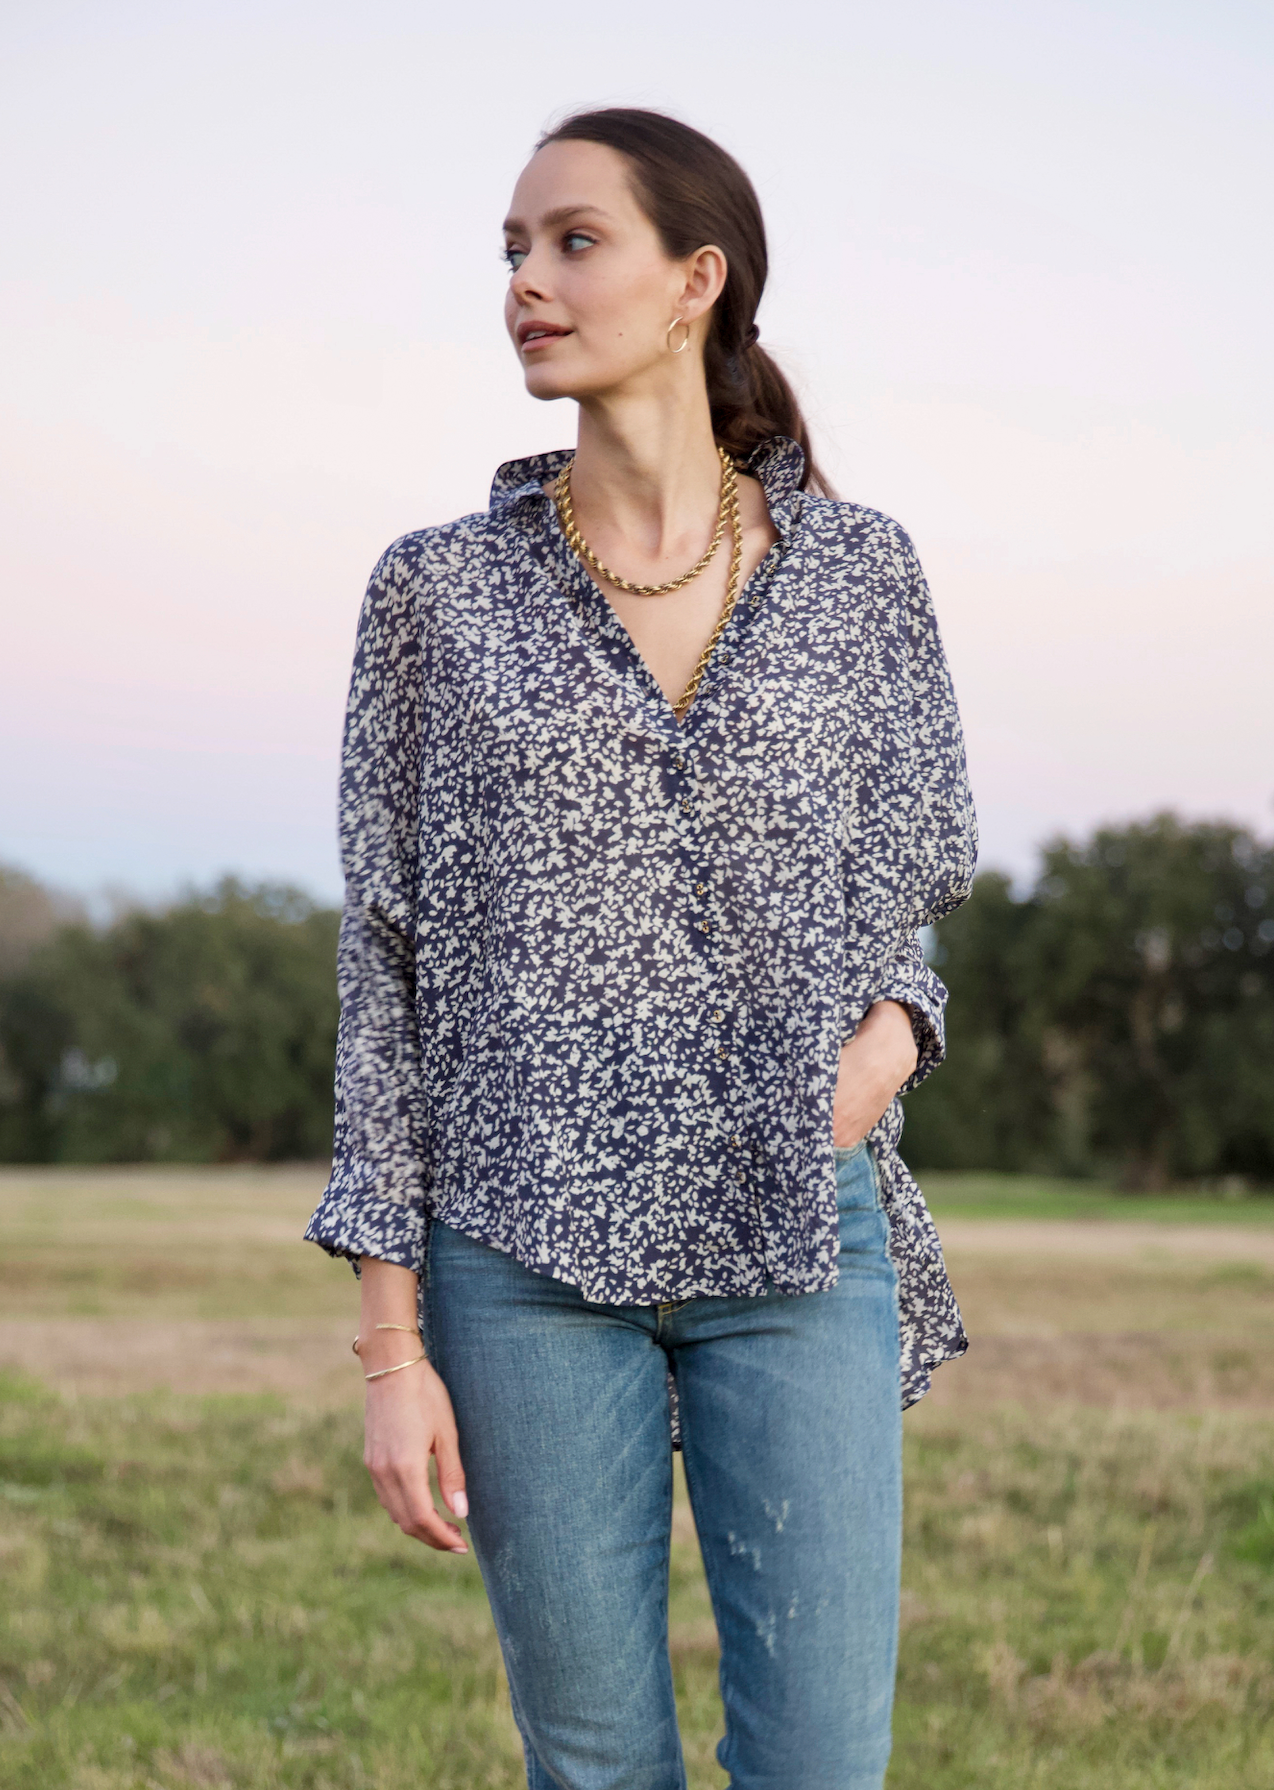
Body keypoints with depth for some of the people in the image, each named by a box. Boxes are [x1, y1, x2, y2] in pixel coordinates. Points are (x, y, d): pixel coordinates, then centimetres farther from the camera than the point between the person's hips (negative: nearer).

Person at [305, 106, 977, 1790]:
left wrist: (895, 1025, -9)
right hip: (529, 1254, 0)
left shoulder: (857, 570, 5)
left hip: (797, 1239, 1)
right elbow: (389, 962, 3)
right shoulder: (439, 591, 3)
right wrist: (392, 1343, -2)